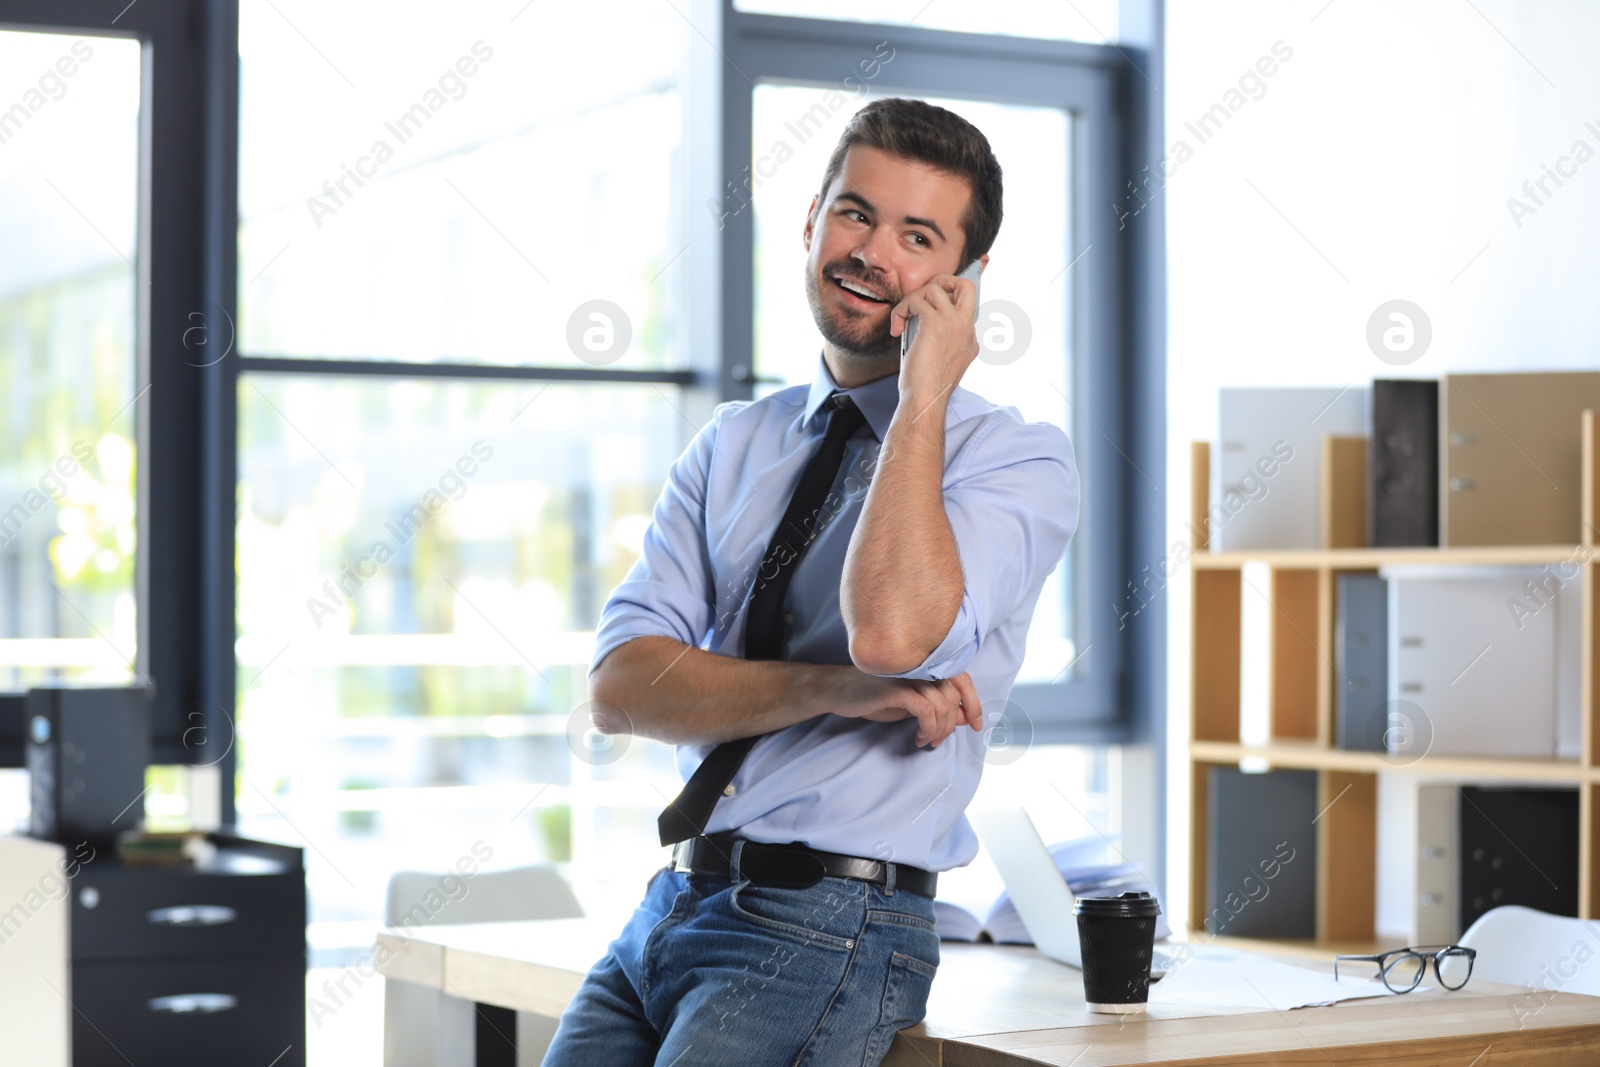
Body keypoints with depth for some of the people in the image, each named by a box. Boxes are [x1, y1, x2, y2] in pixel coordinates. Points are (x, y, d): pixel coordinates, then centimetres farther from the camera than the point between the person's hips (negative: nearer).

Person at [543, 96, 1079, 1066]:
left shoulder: (1022, 461, -4)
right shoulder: (734, 444, 12)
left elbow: (893, 632, -25)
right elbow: (621, 685, 0)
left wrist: (924, 393, -15)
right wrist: (834, 689, -16)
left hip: (832, 929, -5)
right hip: (672, 905, 6)